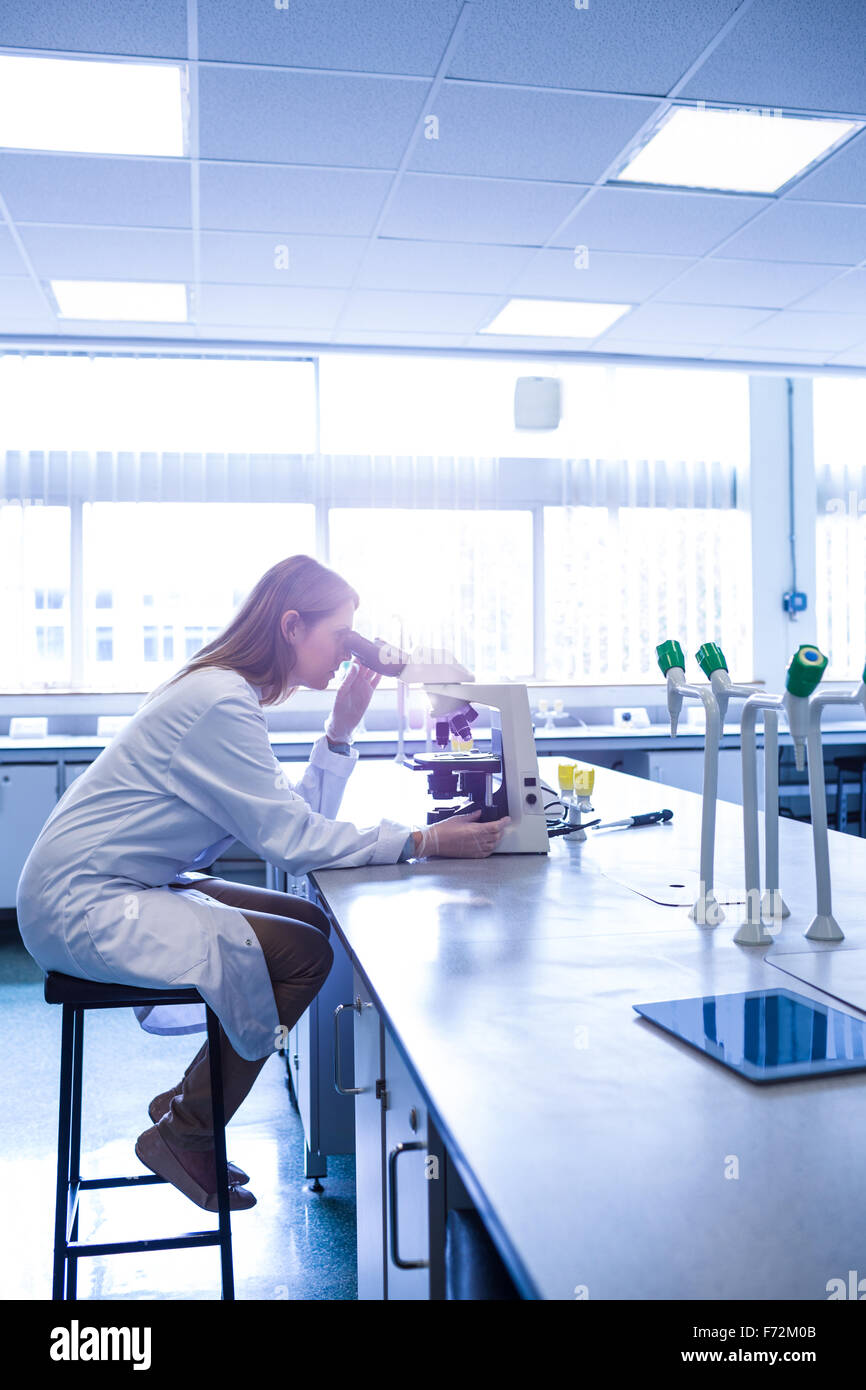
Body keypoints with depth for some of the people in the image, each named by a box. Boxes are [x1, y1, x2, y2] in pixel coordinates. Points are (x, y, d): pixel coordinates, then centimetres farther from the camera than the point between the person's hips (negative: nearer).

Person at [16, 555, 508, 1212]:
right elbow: (292, 839, -24)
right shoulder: (220, 703, -22)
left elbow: (300, 813, 7)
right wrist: (425, 842, -21)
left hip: (121, 888, 10)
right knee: (303, 954, -14)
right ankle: (184, 1135, 5)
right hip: (83, 906, -10)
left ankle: (186, 1105, 18)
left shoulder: (228, 693, 10)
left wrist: (341, 730, -3)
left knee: (312, 922, 8)